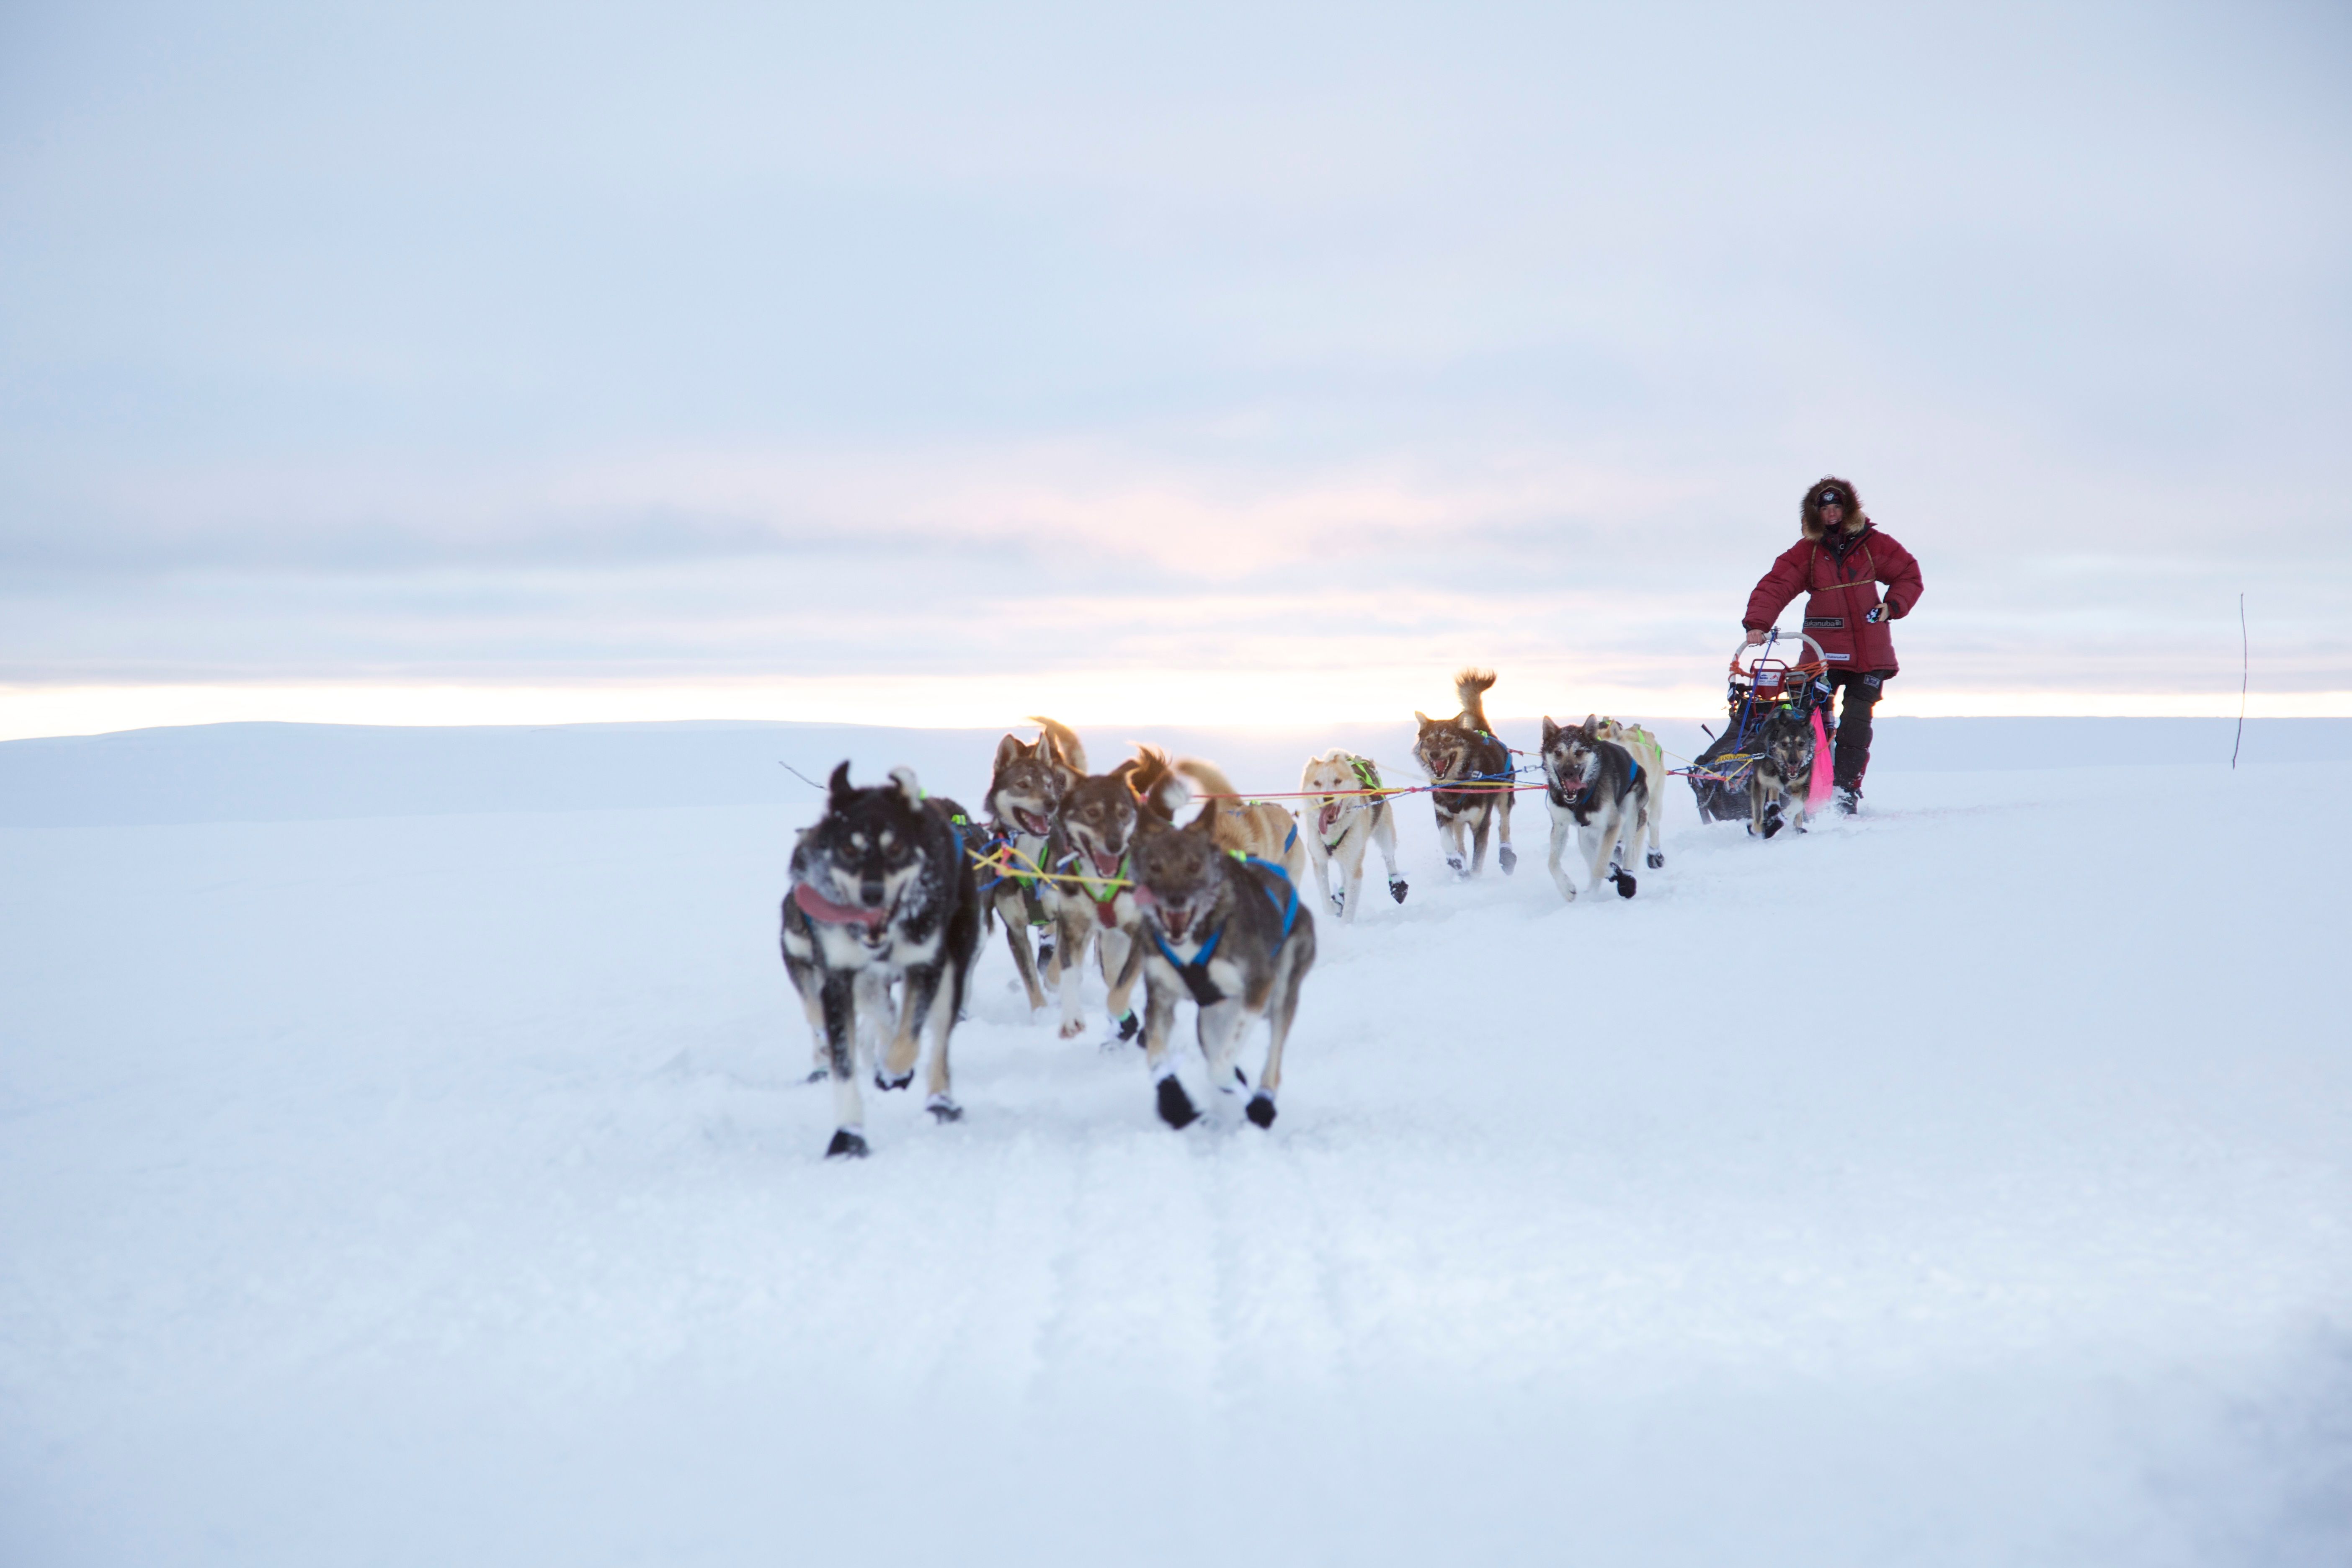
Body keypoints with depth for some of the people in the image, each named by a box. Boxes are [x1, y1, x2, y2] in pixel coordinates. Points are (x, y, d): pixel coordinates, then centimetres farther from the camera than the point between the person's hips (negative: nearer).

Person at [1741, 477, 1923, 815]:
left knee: (1856, 723, -6)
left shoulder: (1871, 544, 5)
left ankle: (1847, 790, 3)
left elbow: (1909, 574, 15)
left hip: (1868, 651, 0)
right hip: (1823, 651, 0)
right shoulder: (1806, 552, 1)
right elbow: (1775, 587, -9)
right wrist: (1757, 624, -23)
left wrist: (1892, 606, 0)